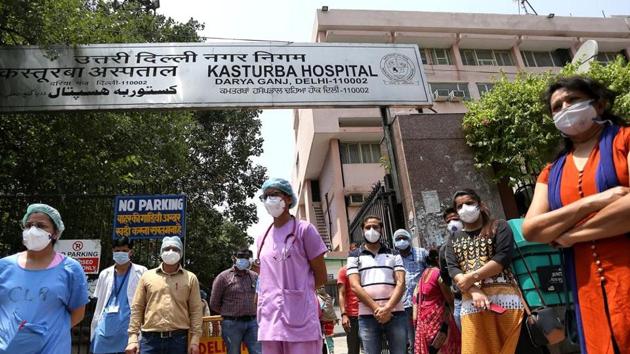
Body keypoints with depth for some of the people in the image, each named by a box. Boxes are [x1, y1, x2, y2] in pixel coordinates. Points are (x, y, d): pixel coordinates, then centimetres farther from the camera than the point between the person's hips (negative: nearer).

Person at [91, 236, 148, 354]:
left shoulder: (141, 272, -1)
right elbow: (99, 303, 15)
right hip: (105, 327, 4)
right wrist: (95, 327, 12)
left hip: (129, 327, -4)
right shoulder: (105, 274, 11)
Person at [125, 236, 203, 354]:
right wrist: (133, 338, -1)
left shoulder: (190, 278, 5)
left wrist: (195, 340, -4)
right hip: (150, 339, 1)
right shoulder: (147, 276, 8)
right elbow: (137, 308, 7)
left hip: (178, 339, 0)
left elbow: (195, 310, 2)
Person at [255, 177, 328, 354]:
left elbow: (321, 277, 1)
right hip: (269, 320, 5)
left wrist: (296, 293, 8)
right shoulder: (262, 238, 15)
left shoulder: (304, 229, -1)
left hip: (300, 319, -5)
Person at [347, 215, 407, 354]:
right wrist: (376, 309, -13)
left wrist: (387, 308, -13)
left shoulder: (394, 254, 12)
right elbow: (355, 286, -3)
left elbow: (400, 283, 1)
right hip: (367, 316, -1)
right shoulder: (355, 256, 8)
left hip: (395, 314, 1)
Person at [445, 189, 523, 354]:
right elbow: (452, 269, 4)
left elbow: (503, 257, -6)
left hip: (503, 297, -2)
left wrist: (472, 277, -10)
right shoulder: (454, 239, 19)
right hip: (470, 303, 3)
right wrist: (474, 291, -14)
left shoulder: (499, 226, 10)